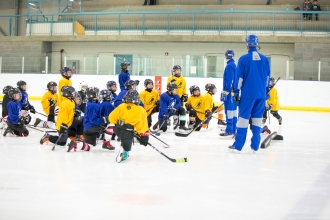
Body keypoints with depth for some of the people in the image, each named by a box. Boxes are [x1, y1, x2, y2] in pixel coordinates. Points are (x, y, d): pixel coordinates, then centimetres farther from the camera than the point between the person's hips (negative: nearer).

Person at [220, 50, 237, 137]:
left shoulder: (229, 66, -14)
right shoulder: (234, 65, 17)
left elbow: (229, 80, -20)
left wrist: (226, 91, -21)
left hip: (229, 91, -10)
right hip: (233, 90, 10)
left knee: (229, 109, -10)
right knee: (233, 109, 11)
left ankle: (229, 130, -11)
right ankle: (233, 129, 15)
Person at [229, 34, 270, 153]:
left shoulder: (244, 59, -7)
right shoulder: (264, 59, 5)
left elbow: (239, 77, -6)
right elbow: (267, 77, 13)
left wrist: (236, 92, 0)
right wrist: (266, 91, 24)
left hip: (248, 94, -3)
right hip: (261, 94, 4)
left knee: (243, 118, 1)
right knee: (257, 119, 9)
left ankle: (237, 146, 3)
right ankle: (255, 146, 9)